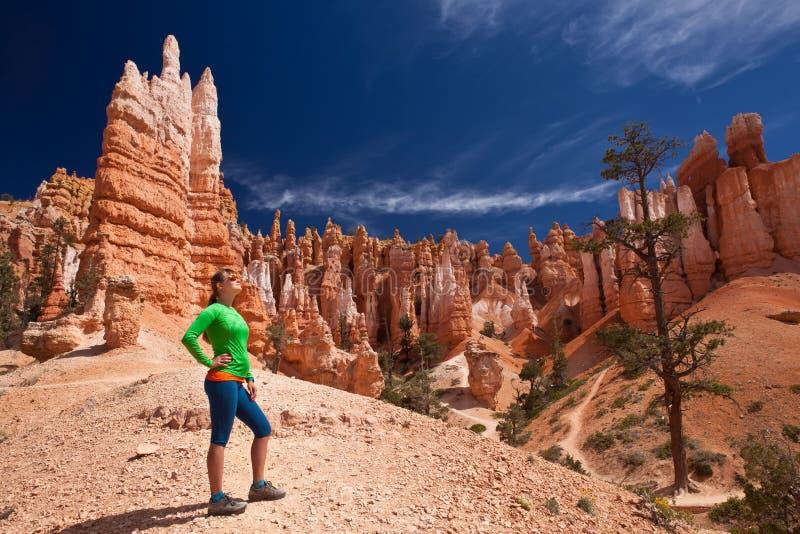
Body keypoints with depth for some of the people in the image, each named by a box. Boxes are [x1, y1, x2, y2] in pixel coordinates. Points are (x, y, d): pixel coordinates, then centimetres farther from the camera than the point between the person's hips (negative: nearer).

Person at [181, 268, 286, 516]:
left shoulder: (235, 313, 18)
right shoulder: (214, 311, -7)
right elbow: (188, 337, -19)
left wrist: (249, 379, 18)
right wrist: (209, 362, -13)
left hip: (236, 384, 9)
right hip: (222, 381, -9)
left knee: (263, 428, 13)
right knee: (220, 440, -2)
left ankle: (258, 487, 24)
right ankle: (217, 500, 9)